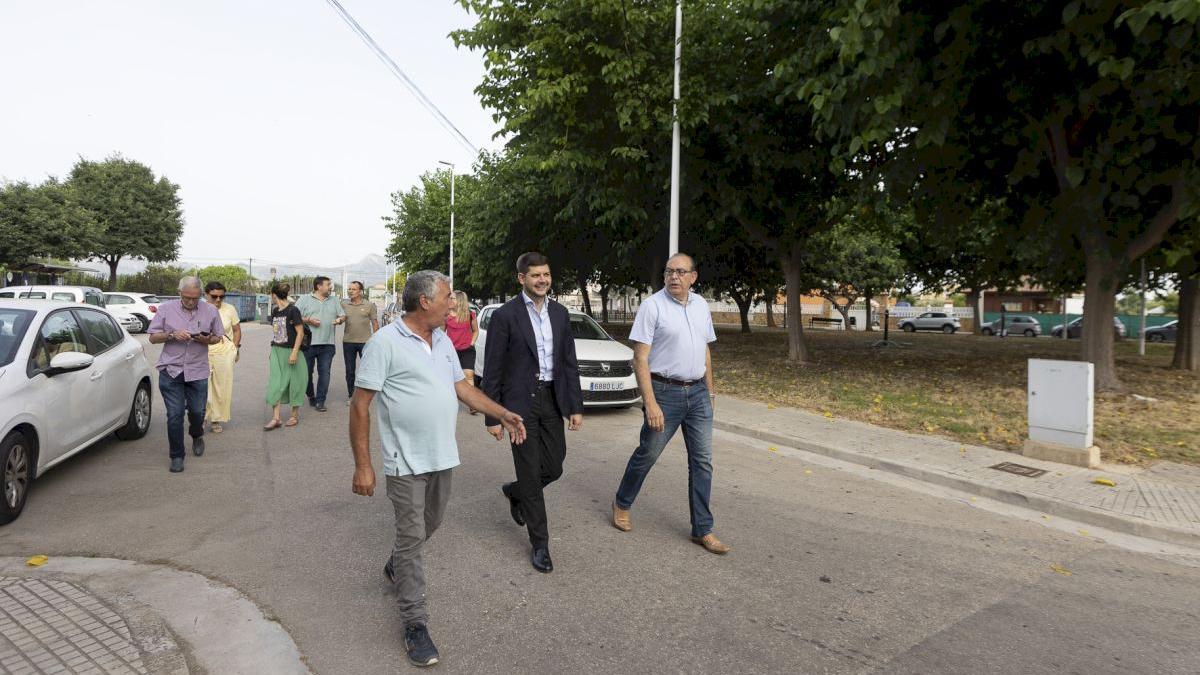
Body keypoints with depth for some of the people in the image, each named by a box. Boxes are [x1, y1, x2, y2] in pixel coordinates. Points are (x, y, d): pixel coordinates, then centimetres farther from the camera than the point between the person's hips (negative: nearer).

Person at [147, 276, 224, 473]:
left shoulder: (210, 311, 4)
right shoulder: (166, 309, 0)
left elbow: (218, 337, 10)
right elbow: (153, 338, 2)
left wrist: (206, 340, -12)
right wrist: (172, 335, -16)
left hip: (198, 371, 1)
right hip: (171, 370, -1)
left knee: (197, 411, 9)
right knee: (174, 415, -1)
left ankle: (197, 437, 41)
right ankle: (177, 456, 11)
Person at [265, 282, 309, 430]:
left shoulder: (292, 310, -11)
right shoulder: (275, 311, 9)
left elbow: (300, 333, -13)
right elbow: (275, 332, 17)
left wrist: (294, 352, -17)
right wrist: (272, 351, 16)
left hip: (291, 351, -6)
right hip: (276, 351, 6)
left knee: (294, 383, 5)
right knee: (275, 384, -1)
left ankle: (295, 415, 19)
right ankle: (275, 418, -1)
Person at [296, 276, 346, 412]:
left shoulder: (334, 301, 15)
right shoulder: (304, 299, 4)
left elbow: (343, 315, 17)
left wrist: (339, 320, -5)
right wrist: (308, 320, -14)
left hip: (327, 344, 2)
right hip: (308, 344, -2)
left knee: (324, 373, -2)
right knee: (307, 372, 7)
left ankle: (320, 401, 4)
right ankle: (310, 395, 28)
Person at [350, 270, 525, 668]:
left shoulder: (443, 341, 8)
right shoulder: (386, 343, -15)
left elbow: (461, 387, 17)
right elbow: (360, 406, -14)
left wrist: (502, 414, 10)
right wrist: (362, 466, -16)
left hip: (442, 455, 7)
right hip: (407, 461, -7)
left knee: (429, 524, 22)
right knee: (412, 537, 1)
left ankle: (396, 568, 50)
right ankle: (415, 623, 13)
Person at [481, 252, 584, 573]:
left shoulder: (559, 312, 7)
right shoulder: (505, 315, -9)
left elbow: (569, 362, 10)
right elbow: (492, 369, -7)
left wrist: (576, 406, 6)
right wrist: (492, 417, -8)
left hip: (551, 400, 5)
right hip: (520, 402, -5)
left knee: (553, 467, 10)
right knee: (530, 473, 2)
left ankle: (514, 492, 42)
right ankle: (540, 544, 16)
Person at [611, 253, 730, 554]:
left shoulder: (701, 306, 8)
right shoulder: (652, 306, -11)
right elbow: (640, 359, -14)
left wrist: (710, 388, 16)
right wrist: (650, 404, -19)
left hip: (697, 393, 5)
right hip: (665, 392, -5)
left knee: (702, 461, 6)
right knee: (647, 454, 8)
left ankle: (703, 530, 16)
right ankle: (622, 503, 33)